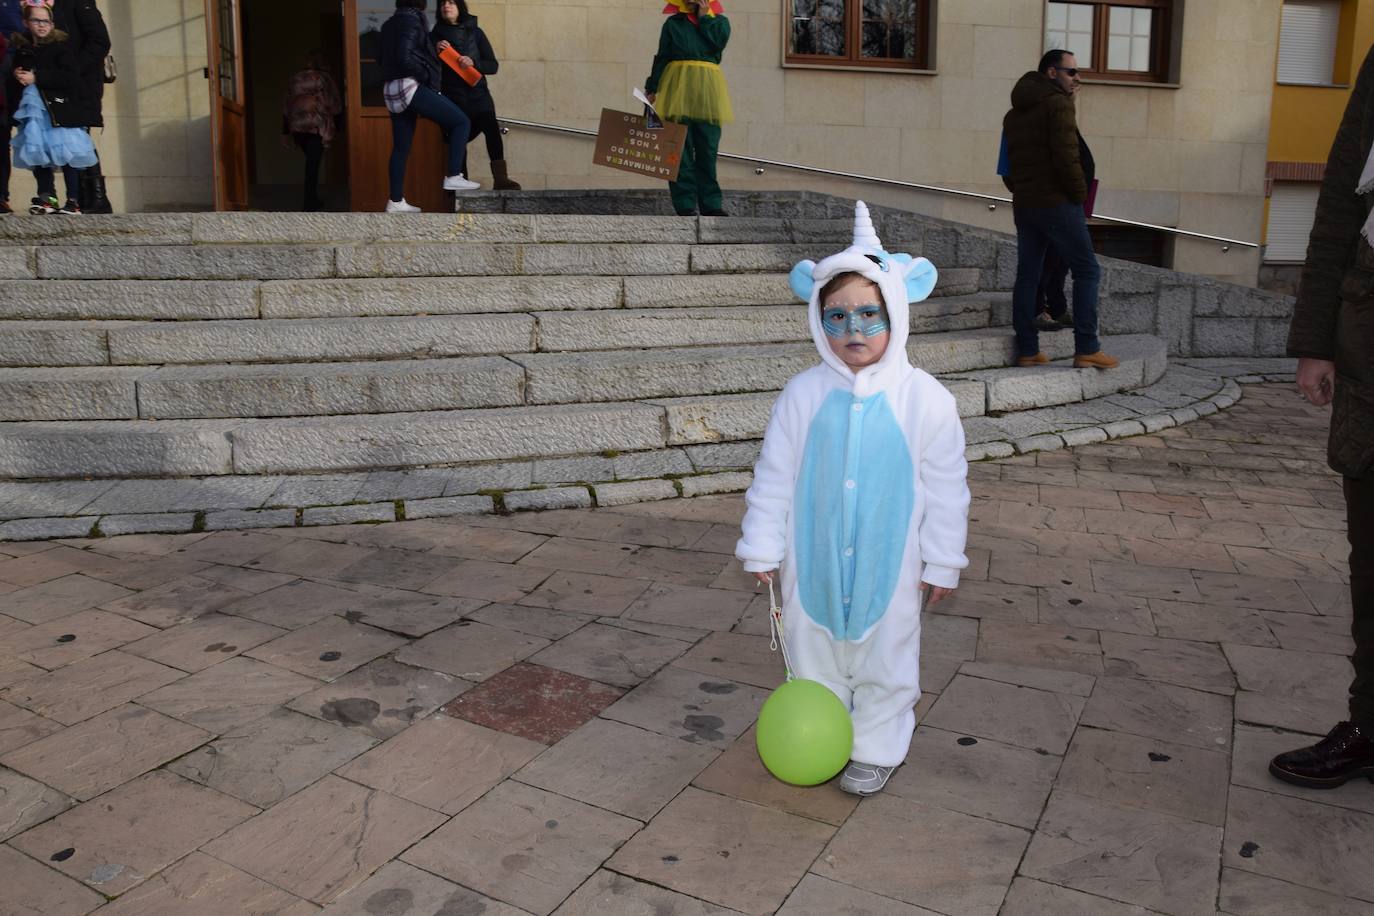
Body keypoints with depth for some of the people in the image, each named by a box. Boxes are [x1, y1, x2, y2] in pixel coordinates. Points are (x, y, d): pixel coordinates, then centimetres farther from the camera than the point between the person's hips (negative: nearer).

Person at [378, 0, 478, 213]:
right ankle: (453, 177, -11)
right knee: (460, 121, -4)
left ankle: (396, 201, 8)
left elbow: (381, 57, 21)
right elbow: (404, 57, -19)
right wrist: (427, 74, -9)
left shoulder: (390, 24, 18)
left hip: (391, 91, 9)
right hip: (411, 86, -9)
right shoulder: (411, 20, -8)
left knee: (401, 147, 9)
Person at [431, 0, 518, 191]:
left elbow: (493, 65, 5)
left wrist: (473, 63, -14)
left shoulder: (475, 32, 9)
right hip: (453, 96, 1)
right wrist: (436, 52, -11)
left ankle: (500, 178, -30)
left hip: (478, 93, -1)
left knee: (491, 128, -23)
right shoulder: (435, 36, 9)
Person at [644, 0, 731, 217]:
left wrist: (704, 18, 3)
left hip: (707, 88, 0)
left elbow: (718, 43, -5)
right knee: (680, 150, -5)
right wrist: (652, 88, 4)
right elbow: (662, 57, 11)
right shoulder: (673, 23, 15)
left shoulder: (719, 21, 15)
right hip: (678, 86, 0)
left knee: (707, 150, -1)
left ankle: (711, 205, 2)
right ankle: (685, 205, -5)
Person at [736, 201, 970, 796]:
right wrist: (762, 547, 1)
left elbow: (946, 490, -5)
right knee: (814, 653, 17)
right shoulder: (803, 395, -8)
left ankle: (876, 748, 35)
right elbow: (773, 477, -1)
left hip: (889, 564, -2)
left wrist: (942, 563, -1)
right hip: (814, 559, 2)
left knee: (883, 658, 14)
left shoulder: (925, 400, -12)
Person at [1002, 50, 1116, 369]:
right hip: (1057, 202, -8)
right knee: (1086, 270, -1)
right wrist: (1080, 193, -6)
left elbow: (1007, 163, 19)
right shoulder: (1058, 103, -8)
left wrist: (1019, 192, 16)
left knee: (1027, 275, 9)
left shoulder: (1014, 113, 18)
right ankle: (1086, 349, -6)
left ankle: (1027, 351, 9)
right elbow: (1066, 156, -17)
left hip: (1024, 205, 8)